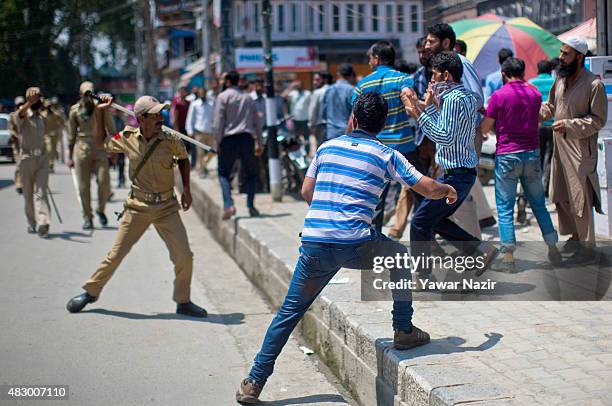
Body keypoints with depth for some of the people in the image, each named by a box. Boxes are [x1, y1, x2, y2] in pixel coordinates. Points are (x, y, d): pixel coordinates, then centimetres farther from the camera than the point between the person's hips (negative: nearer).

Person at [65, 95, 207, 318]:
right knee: (116, 254, 3)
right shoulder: (127, 138, -5)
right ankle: (90, 292, 24)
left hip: (167, 207, 0)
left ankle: (183, 302, 15)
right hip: (137, 207, 0)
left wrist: (186, 189, 5)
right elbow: (102, 140, 15)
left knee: (184, 257, -6)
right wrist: (99, 113, 4)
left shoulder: (170, 140, -8)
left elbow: (183, 158, 12)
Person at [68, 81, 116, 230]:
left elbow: (111, 130, 6)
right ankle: (87, 217, 14)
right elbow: (71, 135, 11)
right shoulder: (75, 110, 4)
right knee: (84, 186, 2)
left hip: (100, 149, -1)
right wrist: (70, 156, 10)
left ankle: (101, 210, 15)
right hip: (82, 149, 1)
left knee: (104, 182, -10)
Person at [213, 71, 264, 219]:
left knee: (224, 173, 6)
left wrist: (218, 142, -2)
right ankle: (251, 206, 8)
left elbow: (218, 122, -7)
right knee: (251, 173, 15)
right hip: (247, 138, 4)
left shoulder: (223, 97, -1)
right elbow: (257, 122, 16)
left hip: (229, 139, -3)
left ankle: (228, 205, -11)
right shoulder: (248, 97, 15)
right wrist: (259, 143, 21)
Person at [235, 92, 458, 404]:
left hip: (314, 245, 2)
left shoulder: (327, 147, 15)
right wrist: (448, 189, 30)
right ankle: (404, 331, 31)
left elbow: (306, 192, 21)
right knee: (400, 257, 28)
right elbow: (428, 188, 8)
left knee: (289, 312, 13)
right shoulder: (385, 155, 7)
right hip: (354, 245, -2)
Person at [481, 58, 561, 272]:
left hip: (507, 156, -4)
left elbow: (485, 129, -3)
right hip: (532, 153, 4)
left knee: (505, 207, 2)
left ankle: (508, 257, -2)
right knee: (538, 204, 15)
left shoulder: (499, 95, -8)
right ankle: (553, 249, 18)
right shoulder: (535, 94, 5)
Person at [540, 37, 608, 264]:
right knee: (561, 196, 16)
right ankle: (575, 237, 32)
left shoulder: (594, 84, -14)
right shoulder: (561, 79, 8)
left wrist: (570, 125, -22)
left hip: (581, 149, -8)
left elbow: (598, 119, -13)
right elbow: (551, 107, 20)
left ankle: (588, 248, 7)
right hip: (560, 146, 8)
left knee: (580, 198, -4)